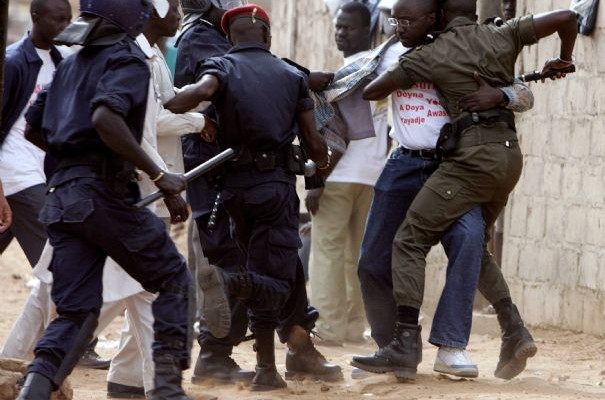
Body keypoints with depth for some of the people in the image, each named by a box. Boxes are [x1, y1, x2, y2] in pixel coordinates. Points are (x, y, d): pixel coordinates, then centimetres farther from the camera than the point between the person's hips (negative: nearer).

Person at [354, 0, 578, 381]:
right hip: (510, 154, 6)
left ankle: (406, 344, -17)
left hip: (474, 156, -6)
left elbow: (371, 92, 5)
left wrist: (391, 75, 28)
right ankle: (513, 329, 10)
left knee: (411, 240, -4)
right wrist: (564, 60, 27)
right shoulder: (503, 37, 11)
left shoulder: (431, 55, 1)